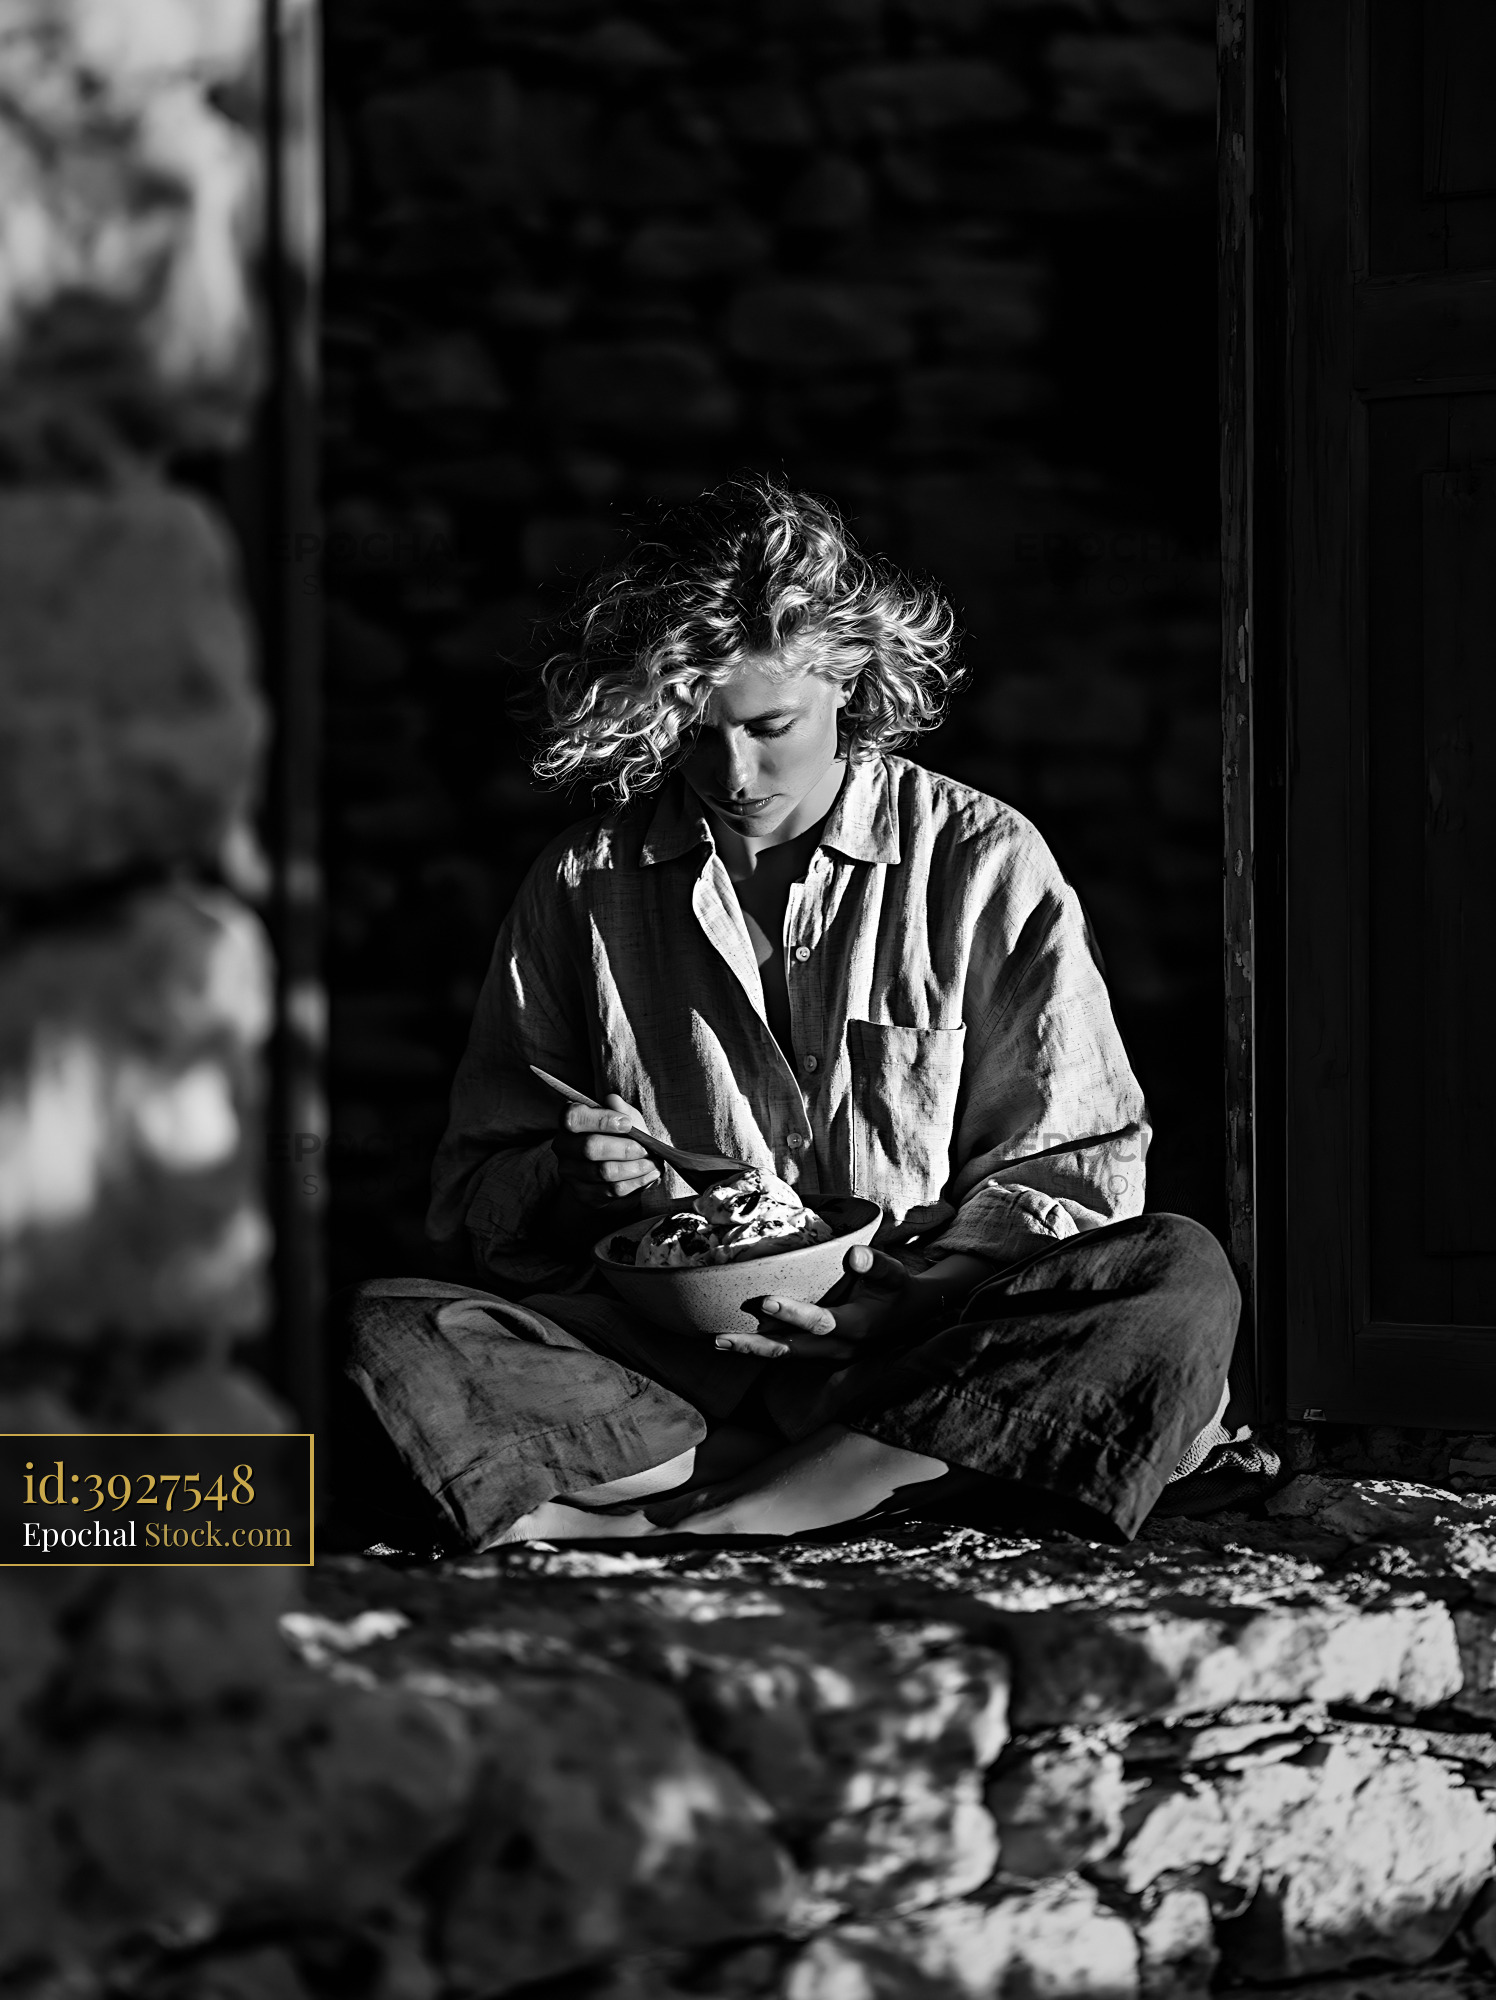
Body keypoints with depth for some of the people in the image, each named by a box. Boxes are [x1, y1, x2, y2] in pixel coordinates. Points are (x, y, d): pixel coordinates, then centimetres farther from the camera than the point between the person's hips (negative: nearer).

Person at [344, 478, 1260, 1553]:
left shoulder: (985, 866, 4)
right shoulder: (584, 887, 9)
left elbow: (1078, 1177, 3)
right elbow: (474, 1192, 13)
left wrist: (892, 1294, -13)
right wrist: (565, 1181, -10)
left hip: (921, 1338, 0)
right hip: (658, 1356, 1)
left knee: (1183, 1279, -30)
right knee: (389, 1330, -26)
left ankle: (699, 1501, -35)